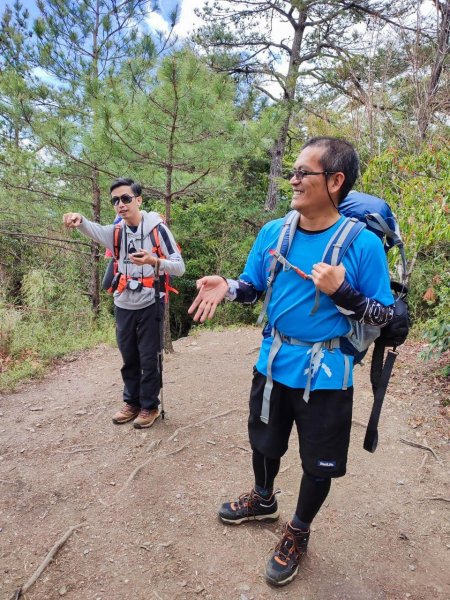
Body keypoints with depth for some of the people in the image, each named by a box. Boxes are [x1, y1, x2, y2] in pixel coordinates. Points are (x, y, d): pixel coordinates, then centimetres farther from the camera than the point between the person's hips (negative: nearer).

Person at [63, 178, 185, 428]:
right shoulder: (116, 231, 4)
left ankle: (150, 406, 21)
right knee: (129, 359, 15)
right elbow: (94, 230, -19)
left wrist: (154, 261, -31)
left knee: (149, 359, 5)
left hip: (150, 304, -5)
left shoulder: (157, 228, -9)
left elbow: (180, 267, -13)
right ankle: (132, 402, 32)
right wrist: (79, 219, -42)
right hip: (123, 305, 5)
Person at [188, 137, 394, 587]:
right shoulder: (273, 233, -4)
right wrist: (226, 287, -17)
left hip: (325, 376, -4)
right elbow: (253, 287, 5)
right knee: (264, 442, 24)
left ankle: (298, 533, 43)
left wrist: (342, 292, -27)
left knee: (318, 464, 14)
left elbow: (385, 314, -10)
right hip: (273, 364, 4)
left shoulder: (362, 243, -16)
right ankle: (263, 500, 55)